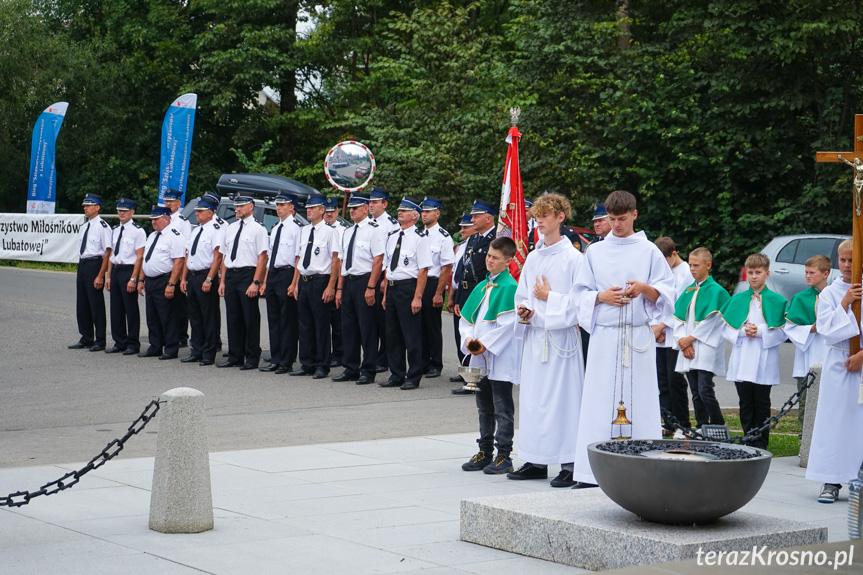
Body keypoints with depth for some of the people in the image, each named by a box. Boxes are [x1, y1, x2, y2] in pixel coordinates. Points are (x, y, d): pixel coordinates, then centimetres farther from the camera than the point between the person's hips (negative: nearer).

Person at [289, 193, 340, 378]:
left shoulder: (330, 231, -8)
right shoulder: (303, 231, 13)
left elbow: (335, 260, -11)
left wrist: (331, 286, -15)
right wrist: (295, 283, 14)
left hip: (320, 281, -7)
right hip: (304, 281, 7)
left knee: (322, 325, -2)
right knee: (305, 325, 11)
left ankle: (322, 366, 5)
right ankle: (307, 365, 20)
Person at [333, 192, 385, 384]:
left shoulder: (373, 230, -7)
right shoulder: (348, 232, 16)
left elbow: (378, 260, -13)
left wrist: (370, 287, -19)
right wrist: (340, 288, 13)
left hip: (365, 281, -8)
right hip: (348, 282, 8)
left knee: (367, 328, -4)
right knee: (348, 327, 10)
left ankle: (368, 372, 2)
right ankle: (350, 369, 18)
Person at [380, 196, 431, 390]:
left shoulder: (420, 238, -8)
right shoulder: (392, 237, 14)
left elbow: (423, 270, -13)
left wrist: (417, 297, -18)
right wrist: (385, 294, 14)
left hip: (408, 287, -7)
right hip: (391, 287, 7)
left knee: (411, 335, -2)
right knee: (392, 334, 12)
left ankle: (413, 377, 7)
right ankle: (396, 375, 21)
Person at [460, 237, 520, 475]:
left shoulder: (509, 287, -10)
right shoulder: (482, 286, 14)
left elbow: (508, 323, -17)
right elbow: (466, 317, 16)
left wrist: (485, 344, -16)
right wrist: (469, 338, -2)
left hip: (501, 358, -8)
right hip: (480, 358, 8)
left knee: (502, 408, -3)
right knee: (484, 407, 14)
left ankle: (504, 456, 1)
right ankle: (485, 452, 23)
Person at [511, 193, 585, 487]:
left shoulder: (573, 258, -6)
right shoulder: (533, 258, 13)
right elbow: (522, 295, 20)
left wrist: (549, 297, -9)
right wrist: (523, 310, 0)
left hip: (561, 337, -6)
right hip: (534, 335, 6)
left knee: (564, 395, -6)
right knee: (533, 396, 8)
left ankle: (570, 464, -2)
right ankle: (537, 461, 16)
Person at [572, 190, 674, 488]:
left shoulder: (649, 251, 6)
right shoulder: (595, 252, 12)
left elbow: (666, 294, 5)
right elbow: (580, 293, 12)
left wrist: (644, 289, -15)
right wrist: (601, 297, -7)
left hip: (638, 337, -1)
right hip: (604, 336, 1)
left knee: (639, 401, -4)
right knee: (599, 403, -2)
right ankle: (590, 474, -1)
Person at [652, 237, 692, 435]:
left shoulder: (686, 273, -8)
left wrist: (662, 326, -9)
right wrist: (655, 326, -2)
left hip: (676, 336, -7)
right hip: (659, 337, 7)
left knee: (675, 382, -5)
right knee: (663, 382, 7)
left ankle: (682, 426, 2)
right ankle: (669, 425, 13)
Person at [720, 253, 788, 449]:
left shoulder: (777, 301, 3)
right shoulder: (737, 299, 11)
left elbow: (783, 331, -2)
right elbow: (726, 328, 9)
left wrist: (760, 332, -14)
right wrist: (742, 331, -9)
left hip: (764, 362, -3)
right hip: (741, 362, 3)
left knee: (762, 403, 1)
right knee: (746, 403, 5)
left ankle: (760, 443, 7)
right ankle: (749, 441, 12)